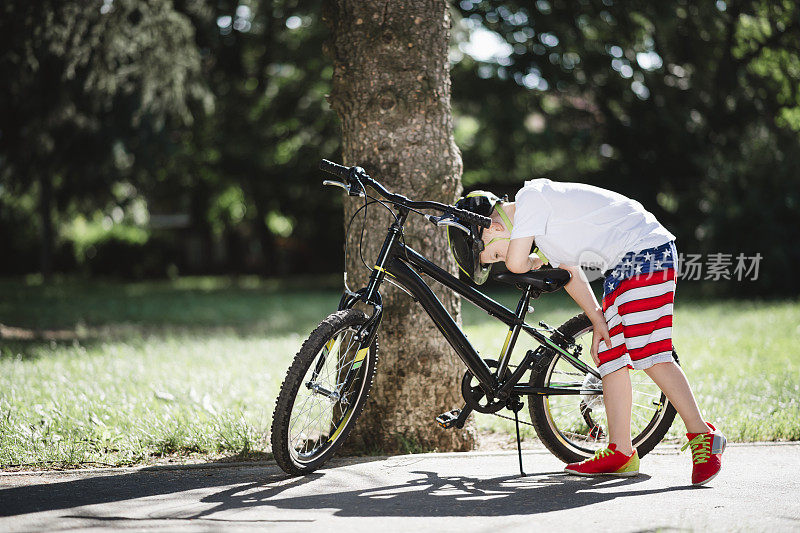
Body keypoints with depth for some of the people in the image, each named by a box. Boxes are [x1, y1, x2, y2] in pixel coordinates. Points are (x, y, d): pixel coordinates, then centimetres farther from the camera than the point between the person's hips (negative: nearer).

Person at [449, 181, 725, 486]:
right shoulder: (542, 230, 16)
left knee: (648, 355, -15)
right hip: (622, 266, 10)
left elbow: (517, 263, -18)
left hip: (646, 251, -10)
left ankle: (703, 436, -10)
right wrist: (598, 321, 11)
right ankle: (620, 452, 9)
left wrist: (536, 261, 5)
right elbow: (570, 272, 19)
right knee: (610, 356, 8)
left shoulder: (531, 197, -13)